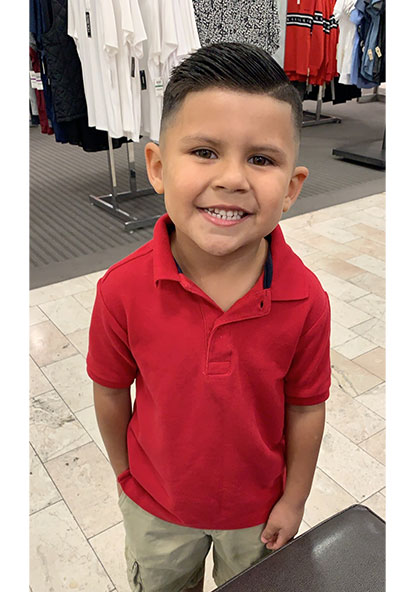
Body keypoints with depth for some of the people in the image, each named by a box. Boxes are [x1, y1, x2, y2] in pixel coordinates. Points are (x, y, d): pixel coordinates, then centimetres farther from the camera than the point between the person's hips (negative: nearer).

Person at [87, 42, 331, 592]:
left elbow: (306, 408, -14)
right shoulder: (123, 289, -28)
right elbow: (111, 392, -12)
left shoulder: (306, 300, -27)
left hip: (257, 501, 0)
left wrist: (294, 500, -2)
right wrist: (124, 473, 2)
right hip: (155, 502, 1)